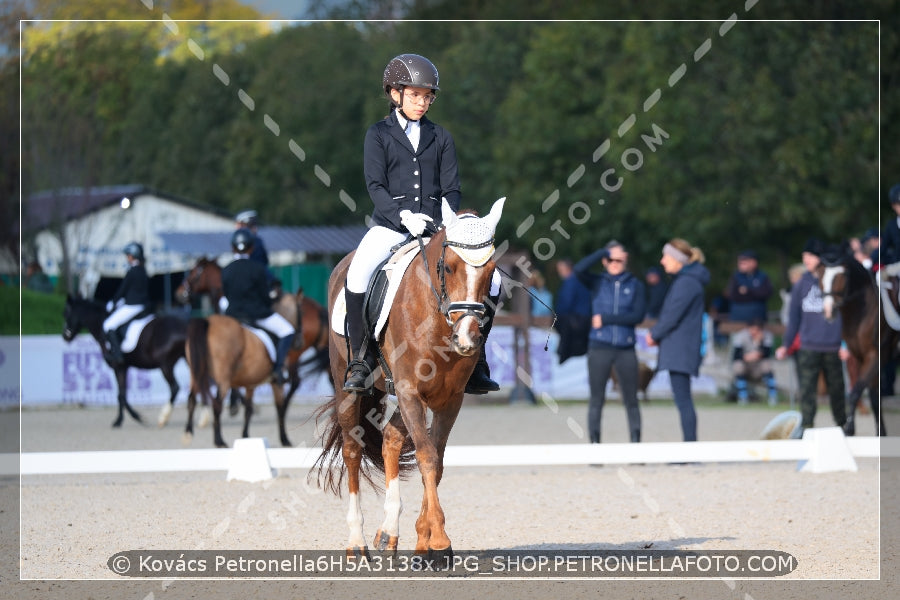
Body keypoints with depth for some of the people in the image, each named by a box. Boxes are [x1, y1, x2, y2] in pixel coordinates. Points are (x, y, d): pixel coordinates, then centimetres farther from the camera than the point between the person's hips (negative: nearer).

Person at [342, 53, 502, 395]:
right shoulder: (379, 135, 6)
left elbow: (451, 189, 10)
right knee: (357, 276, -31)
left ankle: (474, 362, -4)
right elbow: (375, 186, -4)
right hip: (389, 225, -3)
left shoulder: (441, 137, 14)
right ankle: (360, 361, -18)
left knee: (490, 279, -15)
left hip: (436, 226, 3)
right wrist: (403, 216, -20)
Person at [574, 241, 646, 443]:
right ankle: (594, 444, 5)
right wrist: (605, 251, -9)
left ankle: (636, 443, 7)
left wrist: (606, 319, -9)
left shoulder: (635, 285, 6)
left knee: (631, 400, 3)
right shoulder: (597, 282, 6)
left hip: (626, 349, 0)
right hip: (600, 348, 0)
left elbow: (638, 315, -5)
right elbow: (579, 269, -13)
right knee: (596, 399, 1)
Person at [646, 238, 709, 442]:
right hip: (677, 349, 10)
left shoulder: (686, 283, -14)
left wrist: (654, 334, -4)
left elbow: (673, 316, -18)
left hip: (680, 349, -10)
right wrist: (656, 332, 7)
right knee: (683, 400, 10)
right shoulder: (682, 280, 17)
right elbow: (669, 312, 21)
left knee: (683, 400, -10)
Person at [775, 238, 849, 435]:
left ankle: (843, 426, 21)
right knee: (807, 391, -5)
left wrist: (846, 343, -10)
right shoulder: (802, 284, 7)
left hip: (833, 348, -2)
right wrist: (786, 345, 9)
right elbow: (794, 317, 12)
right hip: (808, 348, 2)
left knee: (836, 391, 7)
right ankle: (806, 429, -5)